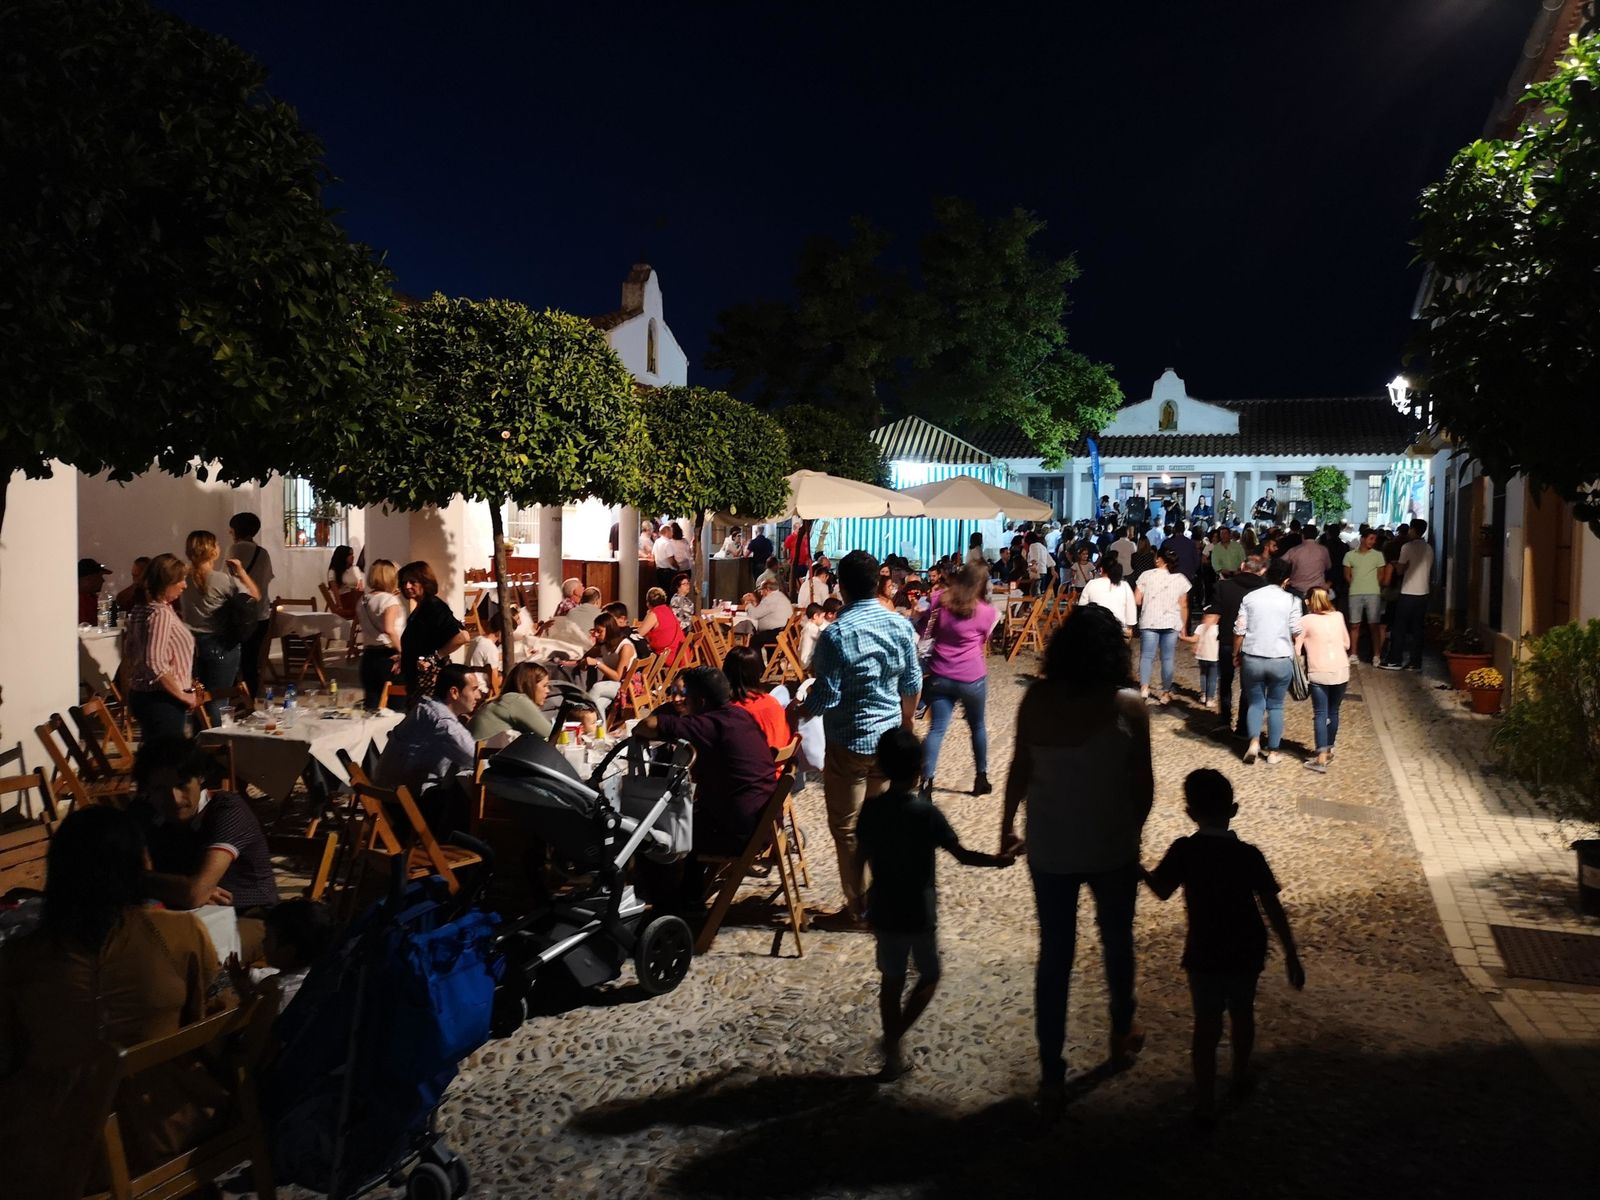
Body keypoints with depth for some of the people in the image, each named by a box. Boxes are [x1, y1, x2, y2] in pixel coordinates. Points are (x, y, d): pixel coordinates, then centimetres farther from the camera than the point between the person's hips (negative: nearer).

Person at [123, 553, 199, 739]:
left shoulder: (141, 609, 11)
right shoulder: (161, 613, -18)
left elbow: (129, 651, 22)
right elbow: (156, 664, -26)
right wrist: (183, 696, -17)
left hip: (142, 694, 10)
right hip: (162, 700, -10)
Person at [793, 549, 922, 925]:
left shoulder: (835, 634, -18)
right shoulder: (900, 625, -2)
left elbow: (826, 697, -18)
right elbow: (913, 684, 7)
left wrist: (799, 710, 2)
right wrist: (905, 723, 24)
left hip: (849, 742, -5)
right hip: (889, 739, 5)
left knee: (846, 827, 8)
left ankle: (857, 906, 15)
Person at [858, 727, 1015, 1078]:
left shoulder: (871, 809, -7)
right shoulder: (926, 812, -19)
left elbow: (860, 860, 2)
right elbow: (962, 855, -14)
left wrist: (860, 900, 17)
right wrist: (999, 860, 1)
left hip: (883, 911, 4)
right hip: (918, 913, -4)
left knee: (891, 980, 17)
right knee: (928, 976, 17)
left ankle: (892, 1053, 24)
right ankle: (894, 1038, 4)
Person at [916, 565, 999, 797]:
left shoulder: (939, 601, -1)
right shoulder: (985, 612, -5)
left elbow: (926, 633, 8)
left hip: (939, 676, 1)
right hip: (972, 678, -1)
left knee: (937, 729, 0)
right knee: (978, 726, 18)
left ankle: (926, 782, -12)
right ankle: (981, 779, 28)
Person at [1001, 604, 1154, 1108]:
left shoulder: (1036, 700, -11)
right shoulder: (1128, 706, -16)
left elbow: (1020, 771, -3)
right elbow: (1143, 783, -9)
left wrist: (1007, 826, 11)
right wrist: (1132, 831, 8)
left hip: (1049, 849, 1)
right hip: (1111, 847, -1)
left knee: (1054, 956, 10)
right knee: (1117, 941, 23)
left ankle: (1052, 1074, 15)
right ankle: (1122, 1034, 45)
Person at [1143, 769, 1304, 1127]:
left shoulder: (1183, 851, -16)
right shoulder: (1249, 855, -14)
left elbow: (1161, 890, -3)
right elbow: (1273, 909, -10)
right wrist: (1291, 955, -1)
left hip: (1204, 955, -1)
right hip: (1246, 953, 1)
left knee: (1206, 1027, 9)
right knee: (1242, 1014, 24)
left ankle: (1206, 1105, 13)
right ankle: (1241, 1079, 42)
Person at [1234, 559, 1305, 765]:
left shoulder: (1250, 597, 1)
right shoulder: (1291, 600, -4)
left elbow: (1239, 630, 1)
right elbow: (1297, 632, -3)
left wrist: (1236, 655, 13)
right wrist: (1297, 652, 17)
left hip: (1252, 659, 1)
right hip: (1281, 661, -1)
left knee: (1255, 703, 13)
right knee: (1275, 706, 12)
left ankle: (1254, 741, -7)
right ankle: (1273, 752, 14)